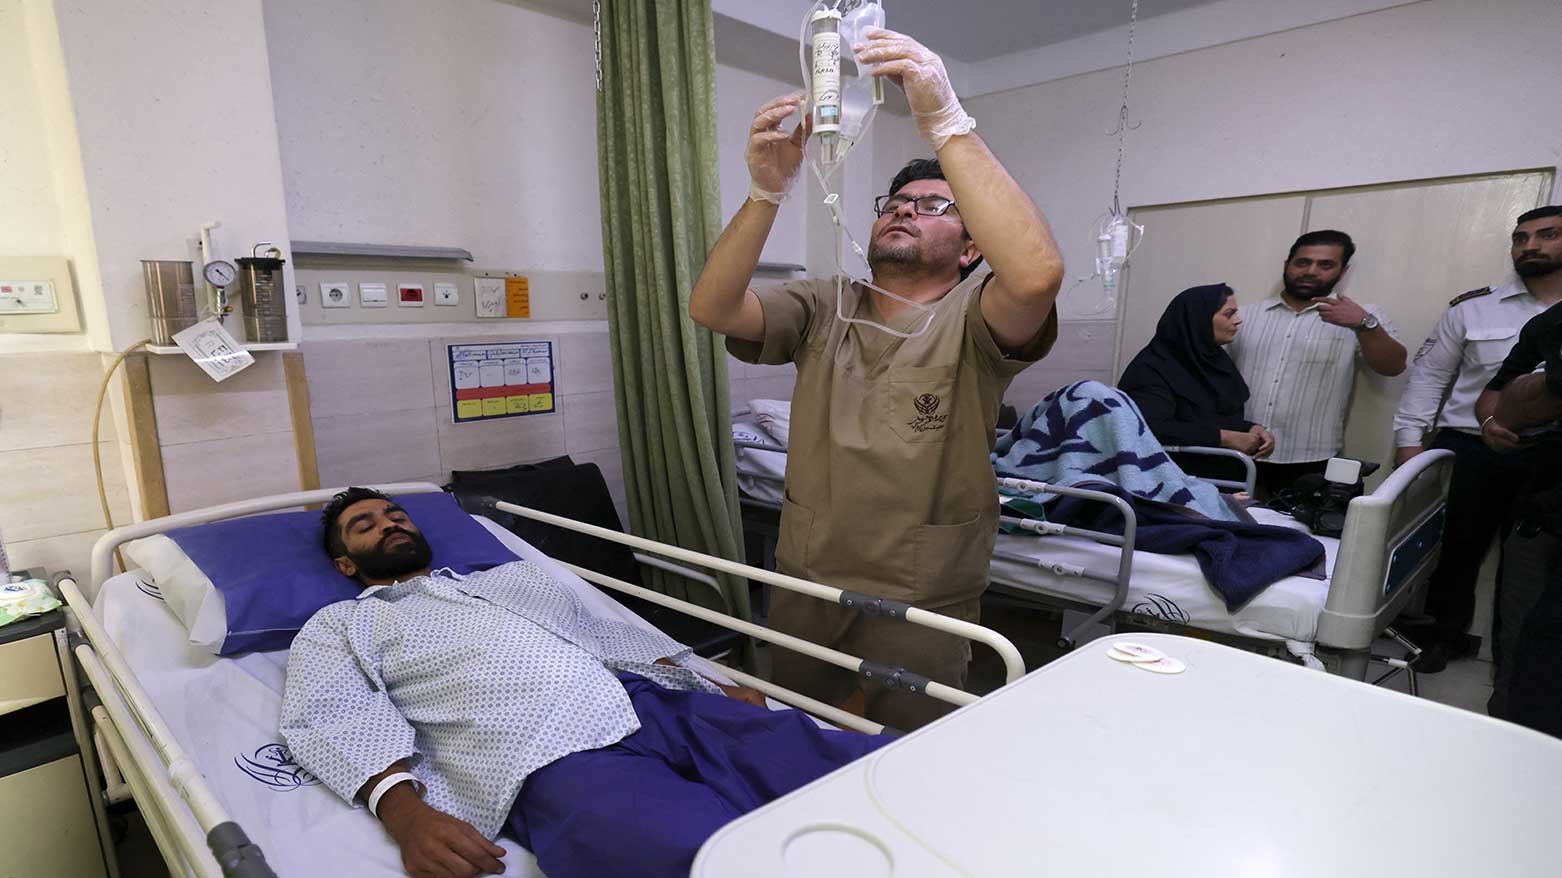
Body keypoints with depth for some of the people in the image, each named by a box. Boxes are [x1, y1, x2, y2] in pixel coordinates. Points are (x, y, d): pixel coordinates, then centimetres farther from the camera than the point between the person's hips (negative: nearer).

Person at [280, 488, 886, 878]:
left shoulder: (511, 575, 35)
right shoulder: (338, 625, 25)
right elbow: (328, 717, 6)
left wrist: (711, 685, 12)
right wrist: (404, 810, -17)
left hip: (658, 701, 5)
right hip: (549, 758, -4)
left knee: (868, 773, -16)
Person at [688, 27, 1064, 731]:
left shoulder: (970, 321, -8)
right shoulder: (825, 309, 2)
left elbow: (1036, 273, -32)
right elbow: (710, 307, -11)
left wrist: (944, 121, -32)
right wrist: (767, 191, -25)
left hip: (923, 609, -3)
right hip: (804, 588, 4)